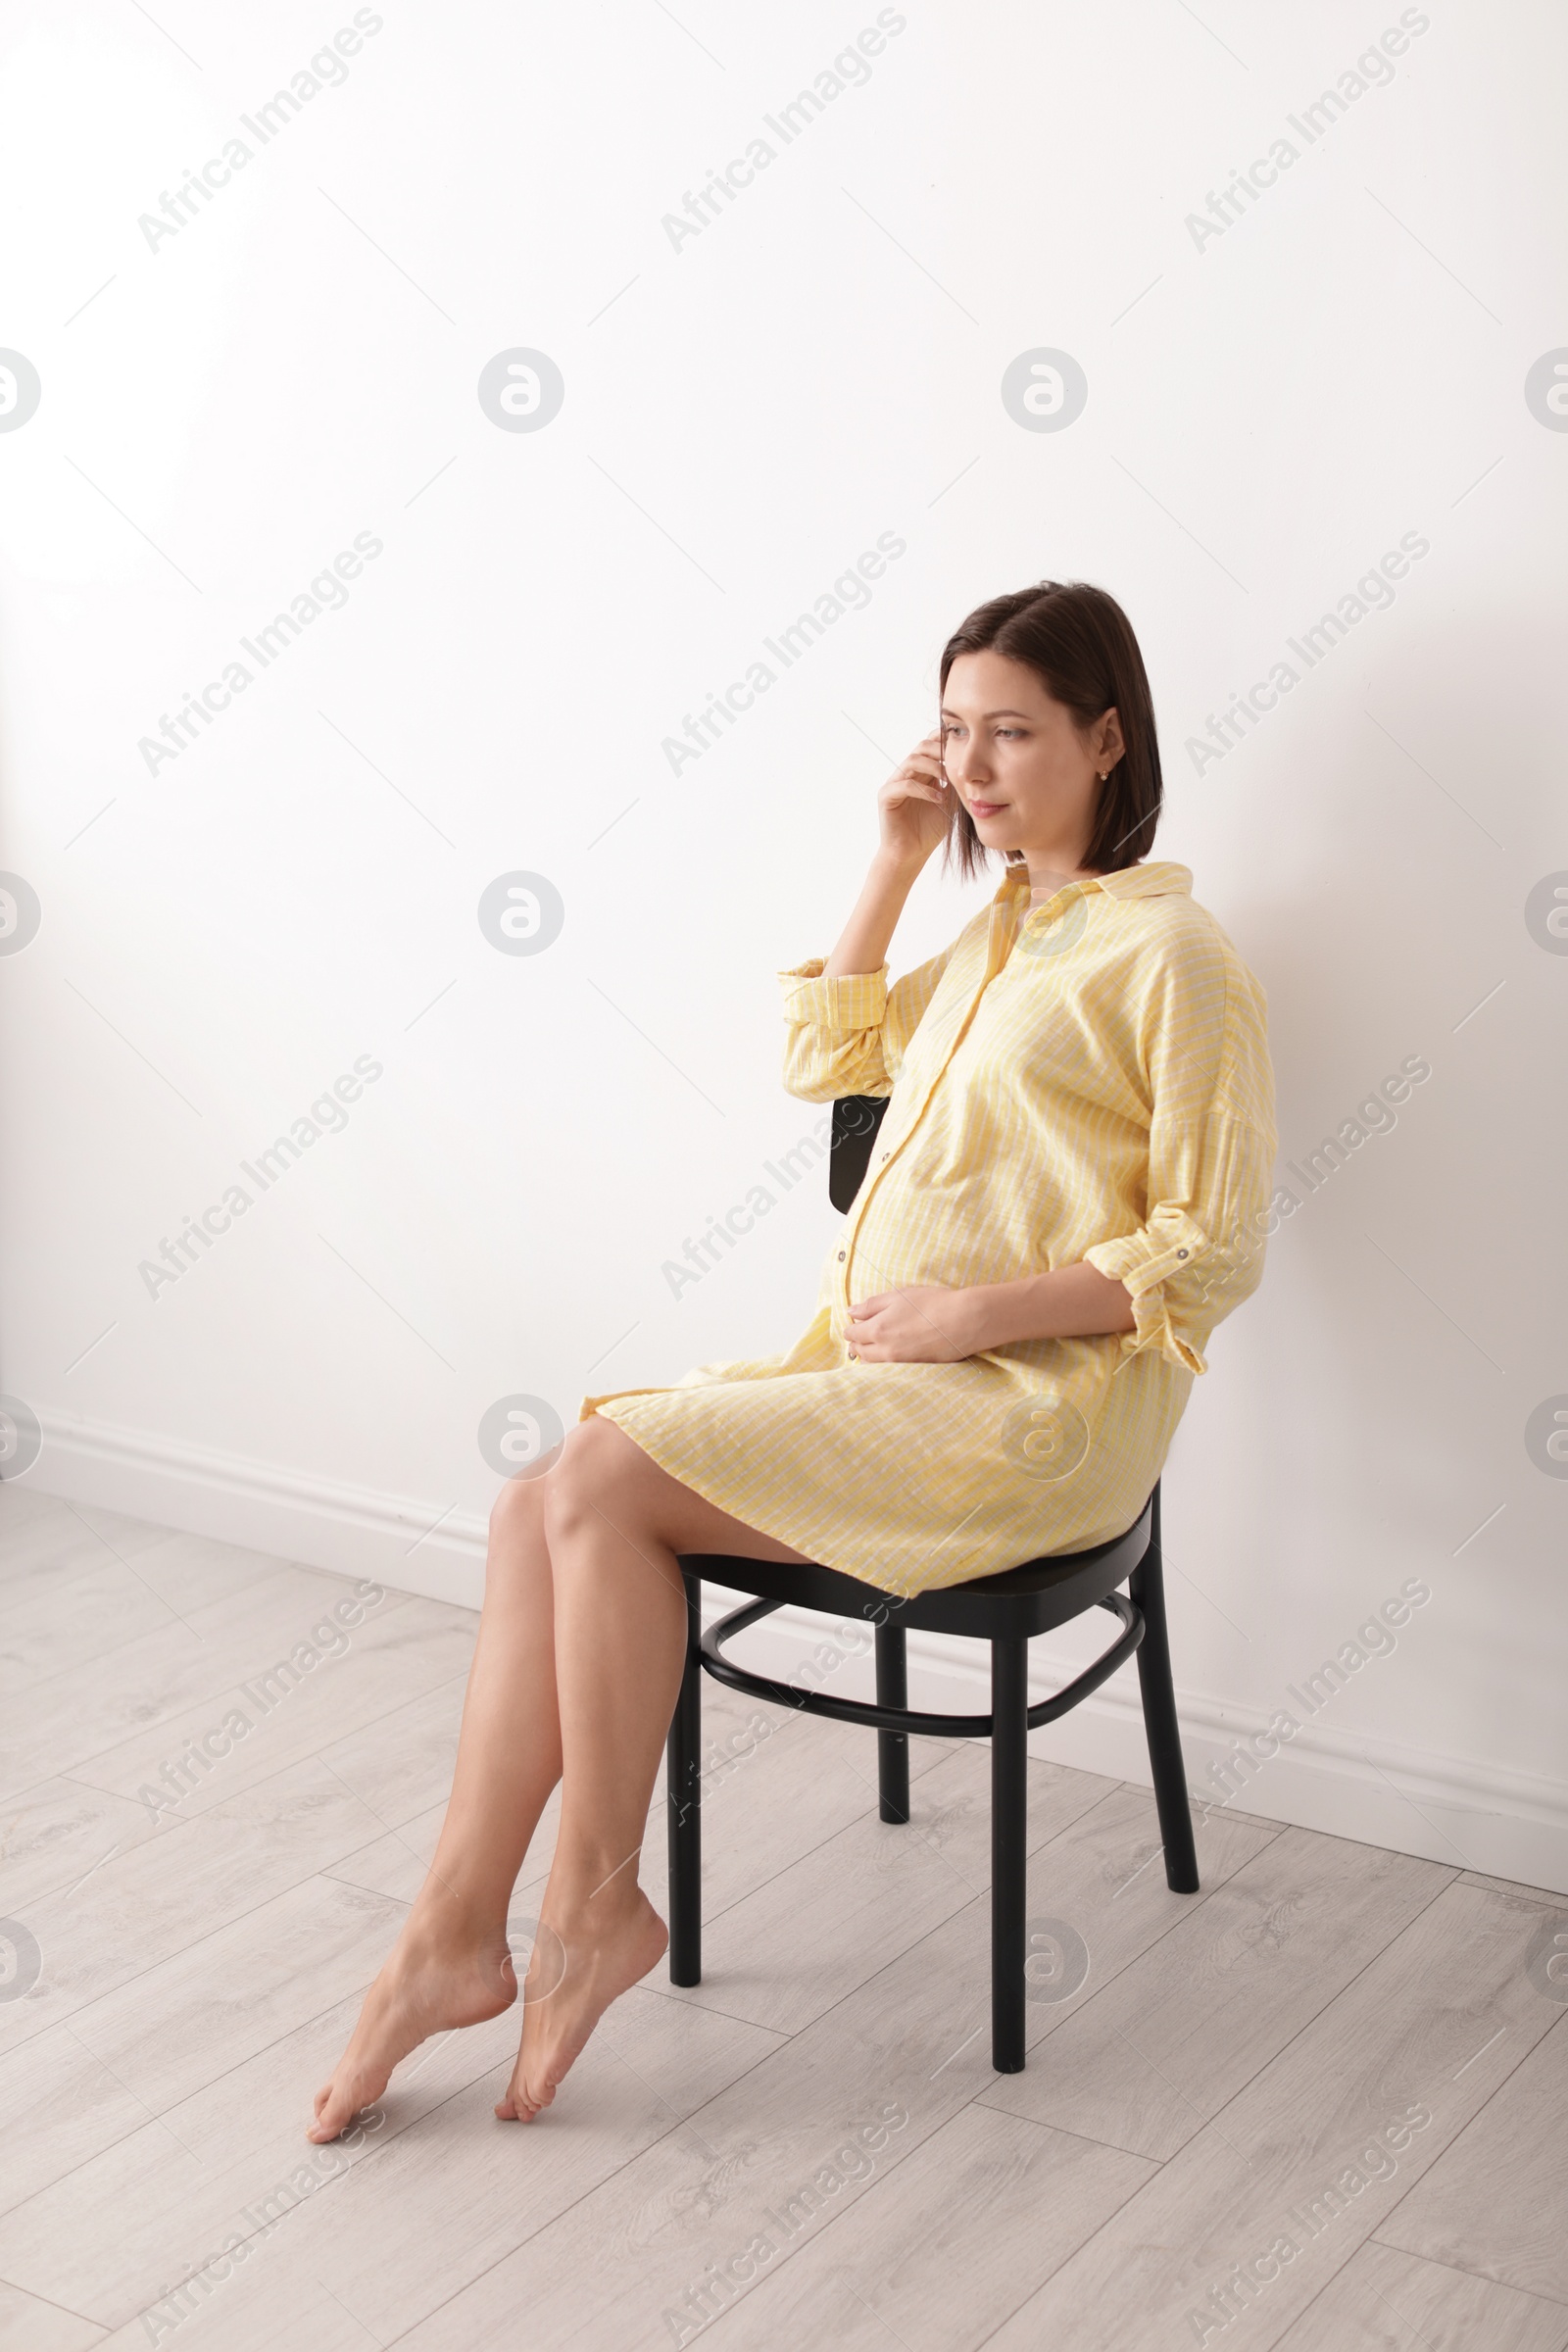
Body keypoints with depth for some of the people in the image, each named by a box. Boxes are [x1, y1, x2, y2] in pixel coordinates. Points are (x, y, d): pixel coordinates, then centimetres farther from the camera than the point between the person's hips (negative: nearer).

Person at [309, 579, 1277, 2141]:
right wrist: (893, 865, 17)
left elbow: (1210, 1254, -11)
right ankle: (457, 1929, -11)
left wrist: (975, 1311, -17)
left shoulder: (1167, 955, -8)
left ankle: (594, 1899, -7)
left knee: (606, 1477, -23)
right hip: (873, 1367, 8)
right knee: (538, 1507, -12)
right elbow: (826, 1059, 27)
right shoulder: (1001, 927, 19)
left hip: (1029, 1411, -8)